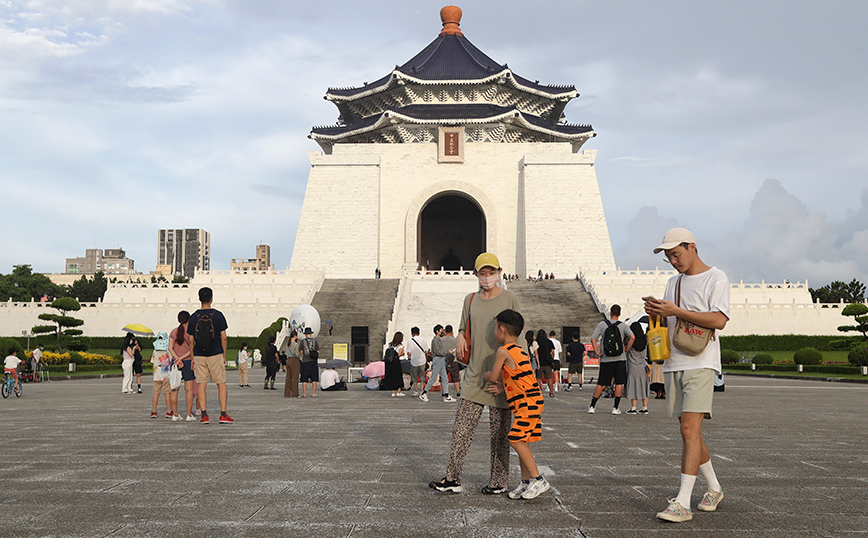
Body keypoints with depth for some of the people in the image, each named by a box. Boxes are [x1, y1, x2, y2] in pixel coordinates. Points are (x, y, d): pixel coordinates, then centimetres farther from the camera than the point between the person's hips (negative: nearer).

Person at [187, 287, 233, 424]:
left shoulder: (194, 317, 0)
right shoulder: (218, 315, -5)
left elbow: (191, 340, 3)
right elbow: (223, 337, -3)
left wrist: (192, 358, 12)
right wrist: (224, 355, 7)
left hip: (199, 356, 2)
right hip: (216, 355, -2)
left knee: (202, 384, 5)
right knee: (221, 383, 6)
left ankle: (204, 415, 1)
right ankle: (223, 415, 2)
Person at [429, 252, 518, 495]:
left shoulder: (510, 299, 1)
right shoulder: (470, 300, 11)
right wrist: (460, 337, -3)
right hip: (474, 375, 4)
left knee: (499, 433, 4)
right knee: (461, 429, 0)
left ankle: (499, 481, 14)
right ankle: (452, 478, 5)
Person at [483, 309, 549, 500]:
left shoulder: (503, 351, -12)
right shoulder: (520, 351, 16)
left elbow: (493, 377, -5)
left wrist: (485, 374, 17)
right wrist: (503, 387, 7)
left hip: (528, 403, -10)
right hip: (531, 400, 10)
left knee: (516, 440, -9)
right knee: (521, 441, 11)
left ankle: (538, 480, -6)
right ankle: (526, 482, 15)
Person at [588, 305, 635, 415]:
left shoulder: (602, 324, 3)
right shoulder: (623, 325, 2)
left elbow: (593, 339, -4)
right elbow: (632, 337, -13)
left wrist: (597, 352, 1)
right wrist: (627, 349, -3)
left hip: (606, 359, 1)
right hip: (620, 359, -1)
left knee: (601, 384, 7)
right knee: (619, 383, 5)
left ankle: (592, 406, 9)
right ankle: (615, 408, 4)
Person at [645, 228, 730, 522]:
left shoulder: (716, 278, -2)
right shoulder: (673, 282, 19)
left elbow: (719, 320, -15)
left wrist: (676, 311, -18)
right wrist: (655, 312, 2)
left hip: (700, 365, -7)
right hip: (674, 365, 7)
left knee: (690, 429, -15)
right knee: (689, 431, 11)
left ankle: (683, 503, -17)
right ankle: (714, 488, 28)